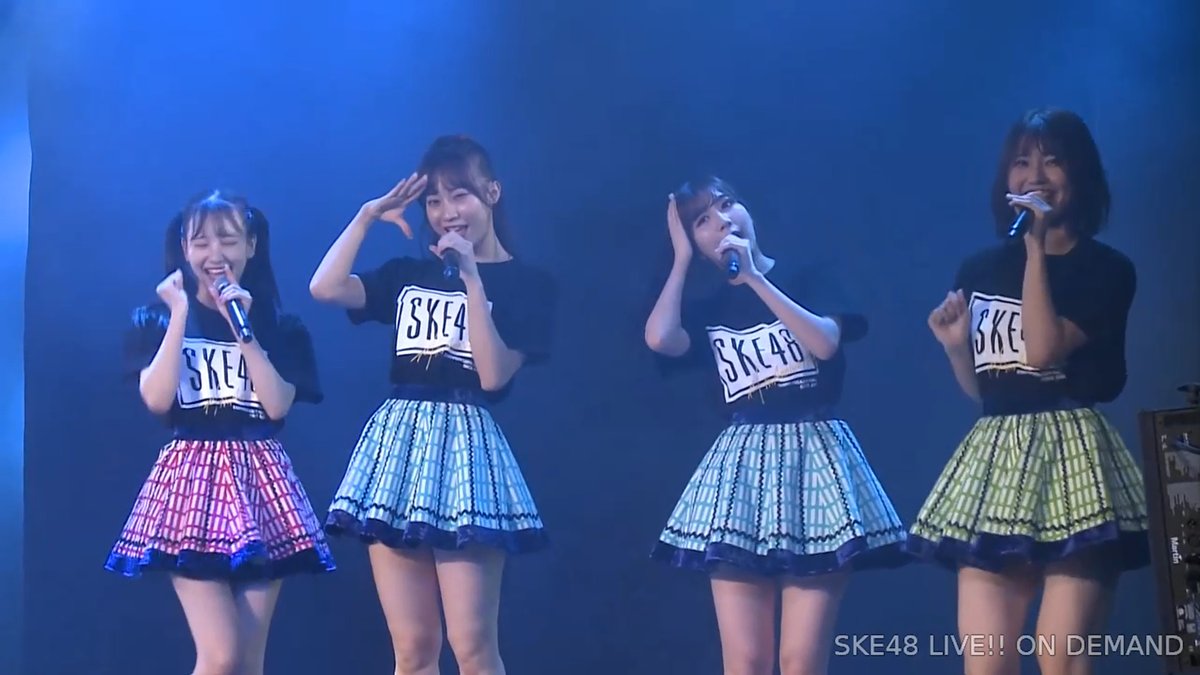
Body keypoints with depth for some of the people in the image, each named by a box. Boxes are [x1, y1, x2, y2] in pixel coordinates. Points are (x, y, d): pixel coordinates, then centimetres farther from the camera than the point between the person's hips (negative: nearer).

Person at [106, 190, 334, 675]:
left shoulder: (279, 327, 10)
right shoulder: (156, 320, 7)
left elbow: (278, 405, -4)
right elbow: (157, 399, -8)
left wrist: (242, 327, -7)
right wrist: (181, 314, -7)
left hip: (259, 478, 2)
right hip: (191, 475, -2)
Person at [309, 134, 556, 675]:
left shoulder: (526, 283, 4)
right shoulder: (408, 275, 16)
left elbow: (494, 375, -9)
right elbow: (325, 288, 1)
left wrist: (472, 279, -11)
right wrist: (368, 215, 4)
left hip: (466, 443, -4)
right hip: (396, 442, 4)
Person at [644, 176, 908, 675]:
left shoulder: (806, 279, 8)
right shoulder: (708, 309, 13)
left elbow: (825, 342, -11)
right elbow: (659, 338, -8)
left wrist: (754, 277, -10)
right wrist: (681, 258, 5)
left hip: (813, 453, -2)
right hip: (740, 466, 2)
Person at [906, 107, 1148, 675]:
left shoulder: (1106, 269, 0)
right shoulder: (979, 271, 14)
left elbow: (1042, 350, -16)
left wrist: (1037, 249, -12)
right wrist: (955, 345, 2)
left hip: (1071, 452, -5)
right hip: (993, 458, 5)